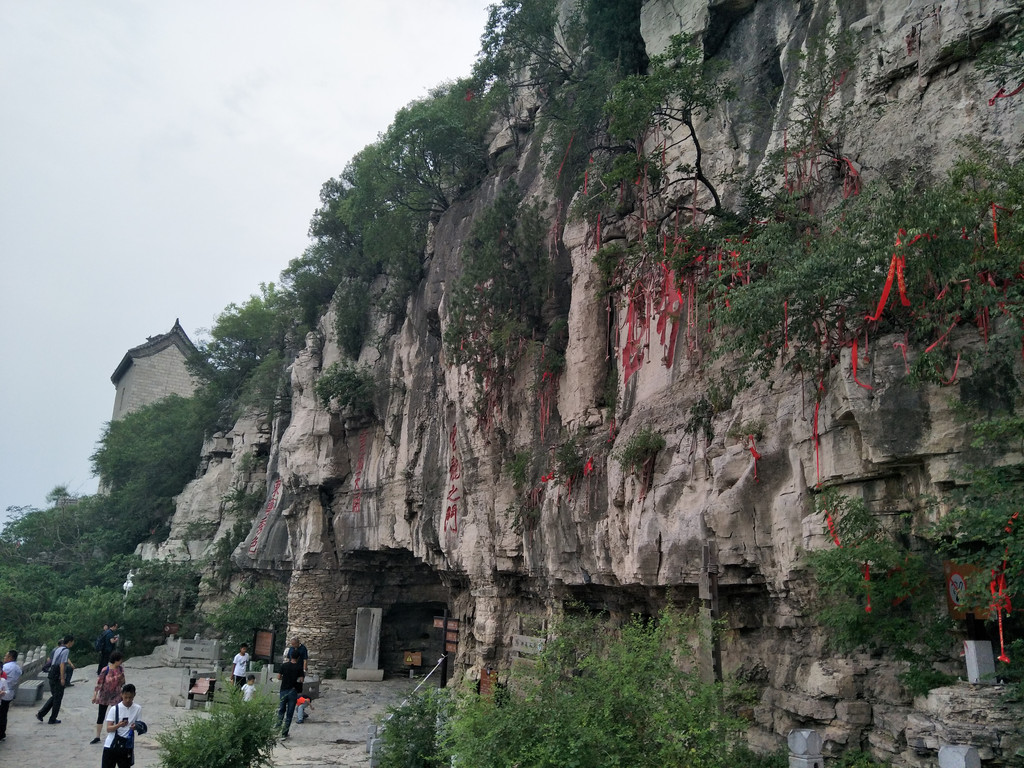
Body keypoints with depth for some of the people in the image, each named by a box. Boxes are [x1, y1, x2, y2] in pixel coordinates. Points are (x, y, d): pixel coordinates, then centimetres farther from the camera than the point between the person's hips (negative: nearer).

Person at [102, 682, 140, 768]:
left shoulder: (138, 709, -2)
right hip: (111, 745, -2)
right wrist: (119, 725, -31)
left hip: (127, 746, 2)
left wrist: (136, 727, -18)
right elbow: (108, 729, -11)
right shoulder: (114, 709, -9)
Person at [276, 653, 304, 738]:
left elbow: (279, 677, 1)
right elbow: (301, 680, -10)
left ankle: (278, 727, 9)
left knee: (281, 710, 21)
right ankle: (284, 734, 6)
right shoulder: (299, 667, -8)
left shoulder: (284, 665, -2)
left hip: (284, 690, 2)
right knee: (289, 713, 6)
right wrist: (303, 675, 11)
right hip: (293, 691, -2)